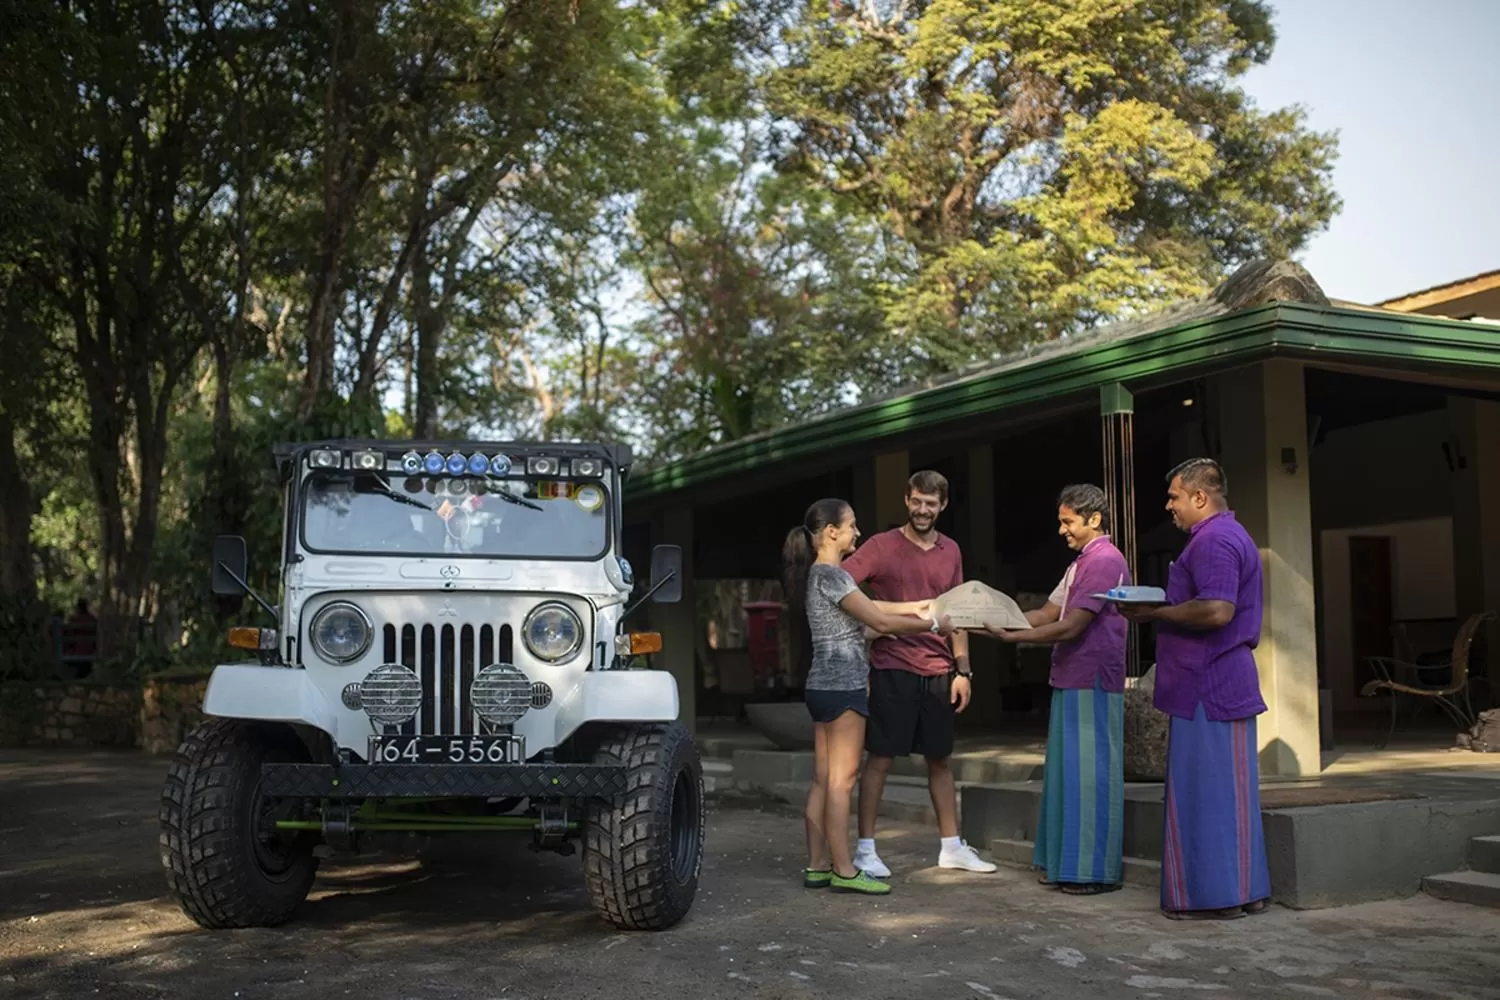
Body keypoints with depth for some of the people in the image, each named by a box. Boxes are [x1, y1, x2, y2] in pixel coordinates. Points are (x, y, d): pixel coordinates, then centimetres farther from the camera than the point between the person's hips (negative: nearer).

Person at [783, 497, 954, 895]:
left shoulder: (818, 574, 15)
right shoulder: (831, 575, -15)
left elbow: (866, 606, 22)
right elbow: (880, 621, -16)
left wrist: (914, 606, 19)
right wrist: (933, 625, -6)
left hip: (822, 685, 10)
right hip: (843, 686, -10)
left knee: (823, 780, 9)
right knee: (841, 780, -5)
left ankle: (817, 866, 13)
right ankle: (843, 870, -1)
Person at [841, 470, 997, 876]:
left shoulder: (950, 551, 11)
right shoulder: (882, 546, -5)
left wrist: (962, 670, 9)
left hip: (939, 672, 5)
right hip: (892, 670, -5)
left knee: (941, 759, 13)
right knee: (880, 758, -1)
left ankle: (951, 846, 24)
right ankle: (865, 849, 7)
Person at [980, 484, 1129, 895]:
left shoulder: (1105, 561, -14)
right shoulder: (1082, 563, 19)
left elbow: (1069, 627, -20)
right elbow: (1046, 614, 17)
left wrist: (1009, 637, -18)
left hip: (1092, 683, -10)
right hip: (1072, 681, 10)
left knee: (1090, 773, -5)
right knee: (1068, 771, 12)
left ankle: (1097, 870, 1)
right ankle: (1068, 863, 19)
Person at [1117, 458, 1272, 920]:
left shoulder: (1214, 540, -15)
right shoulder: (1230, 535, 20)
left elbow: (1216, 610, -27)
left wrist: (1153, 613, -16)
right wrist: (1160, 610, 16)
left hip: (1208, 685, -11)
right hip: (1230, 679, 11)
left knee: (1205, 789, -4)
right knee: (1229, 788, 13)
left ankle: (1214, 894, 1)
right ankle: (1244, 889, 19)